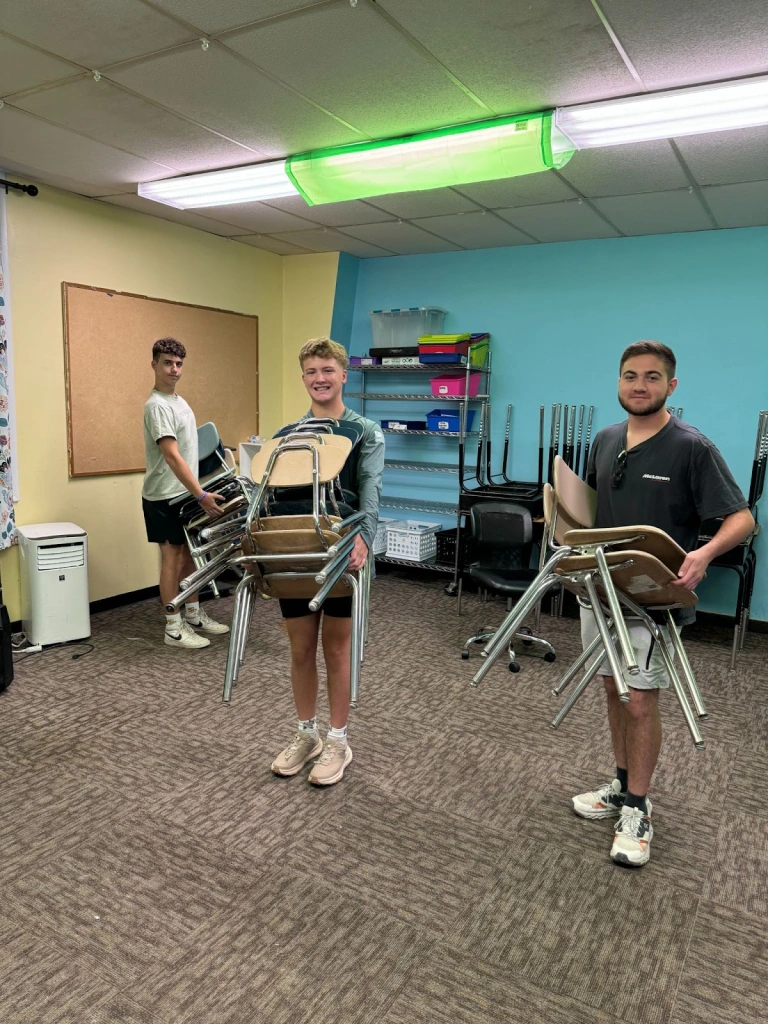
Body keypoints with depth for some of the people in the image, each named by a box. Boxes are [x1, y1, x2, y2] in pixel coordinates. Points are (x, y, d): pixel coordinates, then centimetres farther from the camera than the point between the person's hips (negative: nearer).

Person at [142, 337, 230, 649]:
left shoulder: (179, 401, 12)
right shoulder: (157, 406, -18)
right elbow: (173, 457, -25)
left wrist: (197, 493, 16)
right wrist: (201, 495, -28)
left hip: (184, 494, 9)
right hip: (165, 497, -9)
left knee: (191, 555, 14)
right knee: (173, 559, -3)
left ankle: (194, 615, 27)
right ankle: (173, 628, 6)